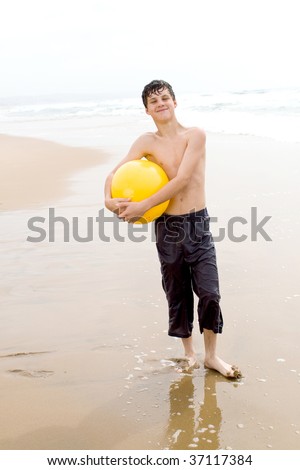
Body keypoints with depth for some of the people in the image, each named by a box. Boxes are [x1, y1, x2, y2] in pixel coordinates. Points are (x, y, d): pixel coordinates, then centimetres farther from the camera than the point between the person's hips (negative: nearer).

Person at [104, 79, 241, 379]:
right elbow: (115, 173, -5)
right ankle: (189, 352, 31)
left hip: (198, 224, -1)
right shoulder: (147, 143, 1)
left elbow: (183, 179, -15)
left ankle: (211, 356, 16)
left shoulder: (195, 135, -5)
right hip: (168, 228, 1)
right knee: (178, 295, 12)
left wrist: (142, 207, -19)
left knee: (209, 293, -4)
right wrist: (109, 199, -27)